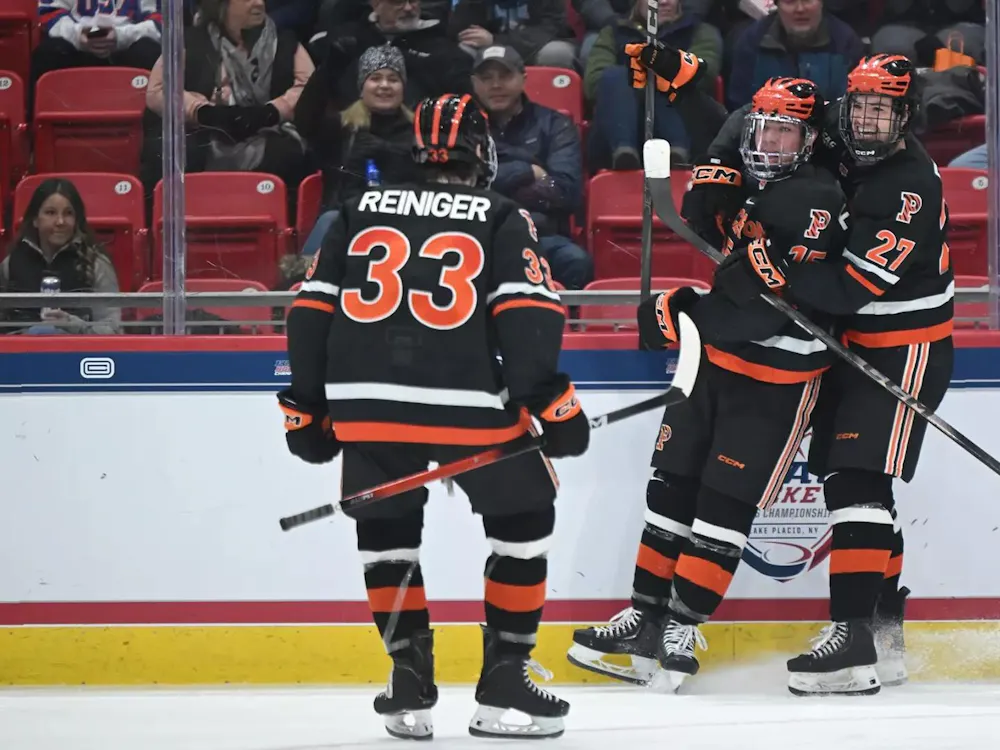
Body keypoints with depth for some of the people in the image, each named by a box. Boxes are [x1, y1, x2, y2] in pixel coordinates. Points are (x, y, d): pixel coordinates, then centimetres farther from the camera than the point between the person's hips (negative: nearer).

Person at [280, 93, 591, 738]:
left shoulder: (362, 211, 17)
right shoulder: (502, 220, 8)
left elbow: (312, 312, 14)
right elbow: (526, 313, -5)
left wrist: (308, 406, 20)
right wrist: (550, 399, -4)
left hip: (365, 403, 3)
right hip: (465, 403, -3)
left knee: (386, 533, 21)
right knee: (523, 517, 15)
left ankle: (411, 685, 16)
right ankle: (504, 679, 12)